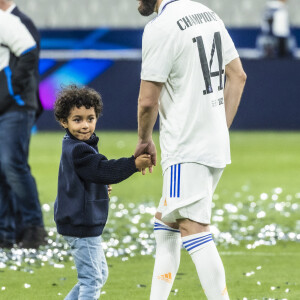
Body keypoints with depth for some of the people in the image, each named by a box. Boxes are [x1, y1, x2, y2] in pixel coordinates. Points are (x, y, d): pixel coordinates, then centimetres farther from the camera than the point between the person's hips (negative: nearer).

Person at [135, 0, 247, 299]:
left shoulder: (159, 28, -15)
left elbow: (148, 100, -14)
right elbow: (238, 76, 15)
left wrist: (144, 140, 4)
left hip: (186, 151, -9)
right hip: (216, 146, 9)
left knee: (194, 230, -11)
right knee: (165, 222, 18)